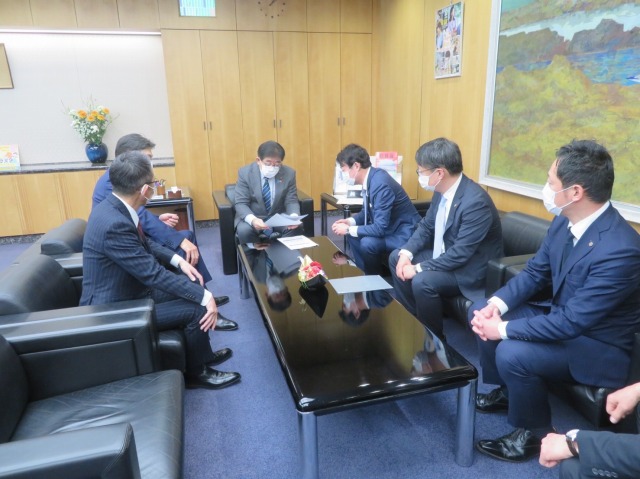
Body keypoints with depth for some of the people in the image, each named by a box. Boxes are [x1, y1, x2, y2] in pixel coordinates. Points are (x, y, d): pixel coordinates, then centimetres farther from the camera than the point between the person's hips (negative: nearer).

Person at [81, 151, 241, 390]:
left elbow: (143, 243, 13)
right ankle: (196, 372, 11)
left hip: (127, 289, 10)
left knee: (192, 284, 10)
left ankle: (202, 353, 25)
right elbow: (154, 273, -29)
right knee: (196, 309, -14)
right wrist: (204, 297, -23)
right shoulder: (114, 224, -32)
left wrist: (178, 259, 0)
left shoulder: (113, 206, -3)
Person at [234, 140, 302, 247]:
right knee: (244, 230, -32)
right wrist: (252, 219, -36)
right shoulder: (245, 172, -10)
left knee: (296, 228, -26)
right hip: (252, 218, -1)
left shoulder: (289, 173, -5)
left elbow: (291, 201, -4)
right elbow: (241, 203, -14)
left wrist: (294, 217, -29)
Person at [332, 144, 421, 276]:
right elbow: (366, 212, 14)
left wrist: (348, 229, -20)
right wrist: (350, 221, -4)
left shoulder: (380, 183, -28)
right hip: (389, 228, 9)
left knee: (368, 243, -27)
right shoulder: (370, 178, -1)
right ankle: (368, 274, 14)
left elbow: (380, 228, -30)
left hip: (404, 234, -9)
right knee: (352, 236, 4)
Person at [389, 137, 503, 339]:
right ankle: (413, 318, 15)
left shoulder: (476, 202, -30)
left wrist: (419, 268, -26)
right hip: (445, 256, 9)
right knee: (396, 257, 5)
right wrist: (407, 253, -11)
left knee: (422, 281, -30)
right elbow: (426, 226, 6)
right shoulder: (441, 191, -4)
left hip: (470, 269, -9)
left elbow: (460, 254, -31)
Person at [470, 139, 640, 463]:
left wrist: (503, 328, -25)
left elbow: (572, 322, -32)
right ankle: (506, 390, 24)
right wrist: (496, 305, -14)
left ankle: (534, 433, 2)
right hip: (563, 315, 8)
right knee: (481, 311, 4)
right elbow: (534, 272, 2)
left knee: (512, 352, -28)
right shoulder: (564, 221, -8)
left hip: (597, 346, -8)